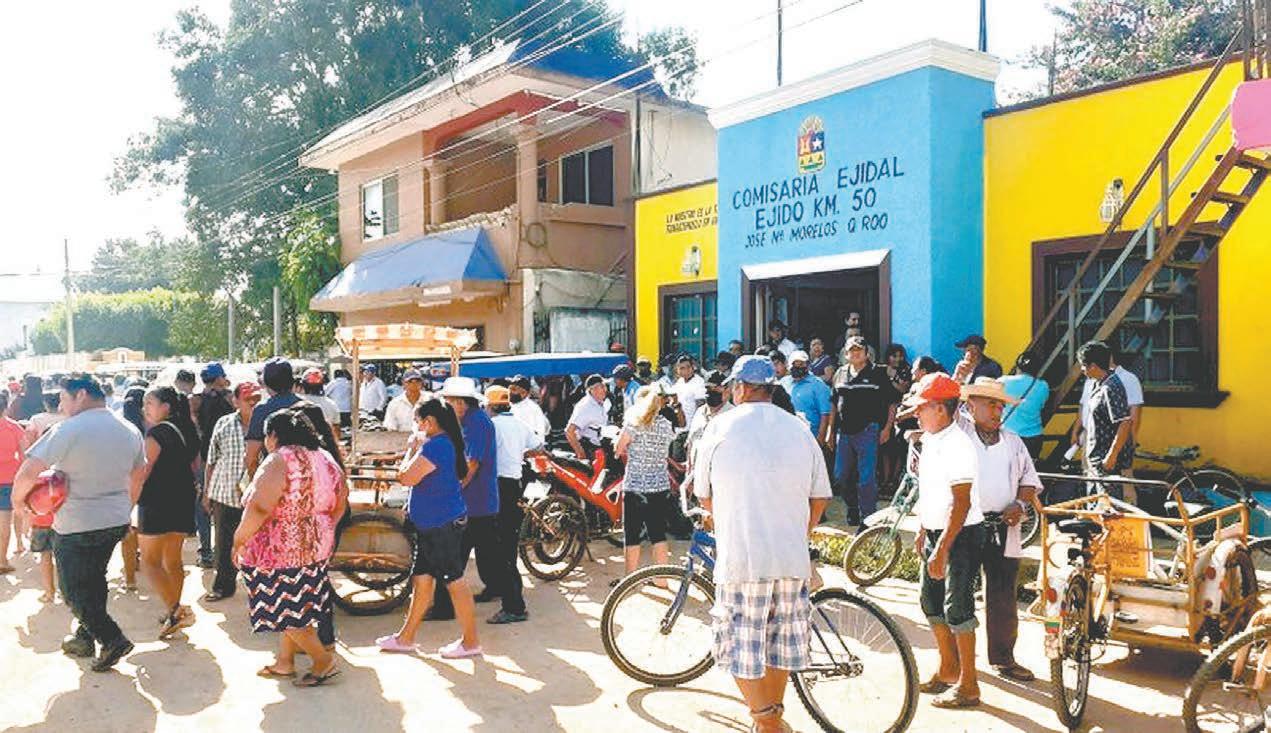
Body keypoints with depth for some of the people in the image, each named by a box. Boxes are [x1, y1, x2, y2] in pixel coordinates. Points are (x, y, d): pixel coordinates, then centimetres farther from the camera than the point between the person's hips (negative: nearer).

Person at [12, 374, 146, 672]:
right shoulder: (130, 431, 5)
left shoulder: (70, 429, -18)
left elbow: (28, 472, -22)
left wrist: (18, 499, -3)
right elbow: (138, 475, 17)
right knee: (94, 580, 22)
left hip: (76, 527, -7)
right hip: (116, 522, 7)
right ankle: (86, 636, 30)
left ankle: (112, 639, 0)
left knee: (74, 590, 7)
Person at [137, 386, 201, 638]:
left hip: (157, 502, -8)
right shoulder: (188, 430, 11)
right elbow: (194, 465, 19)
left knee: (150, 561, -1)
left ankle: (175, 610, -11)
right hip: (184, 501, 8)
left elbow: (142, 473, -15)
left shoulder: (157, 433, -14)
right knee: (173, 560, 15)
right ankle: (174, 612, 20)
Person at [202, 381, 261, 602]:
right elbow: (211, 460, 10)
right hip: (224, 493, 2)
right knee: (224, 543, 12)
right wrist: (206, 492, 10)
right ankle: (223, 585, 27)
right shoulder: (224, 424, 3)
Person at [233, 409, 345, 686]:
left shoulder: (279, 461, -18)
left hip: (282, 549, -8)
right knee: (295, 607, 19)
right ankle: (284, 662, 29)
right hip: (316, 548, 8)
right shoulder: (325, 459, 7)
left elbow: (259, 509, -26)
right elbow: (340, 505, 13)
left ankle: (324, 662, 8)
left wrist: (239, 540, -14)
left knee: (286, 612, 5)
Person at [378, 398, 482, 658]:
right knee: (421, 579, 16)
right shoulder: (447, 442, 13)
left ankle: (471, 641, 6)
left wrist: (411, 449, -6)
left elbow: (406, 477, -18)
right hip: (432, 524, 11)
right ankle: (406, 637, 26)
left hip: (443, 524, -11)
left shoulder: (436, 445, -20)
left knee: (454, 581, -3)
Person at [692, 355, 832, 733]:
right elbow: (820, 498, 8)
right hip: (792, 558, 4)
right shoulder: (799, 429, 5)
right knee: (780, 642, 18)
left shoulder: (721, 426, -3)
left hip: (741, 558, -4)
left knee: (743, 647, 7)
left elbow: (704, 496, 5)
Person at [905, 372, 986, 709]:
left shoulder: (957, 446, -22)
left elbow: (961, 504, -25)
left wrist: (941, 550, -27)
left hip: (961, 536, -10)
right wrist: (923, 531, 21)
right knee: (931, 602, 18)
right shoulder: (930, 440, 8)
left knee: (957, 608, -2)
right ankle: (948, 669, 35)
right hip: (936, 531, 10)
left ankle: (968, 686, 11)